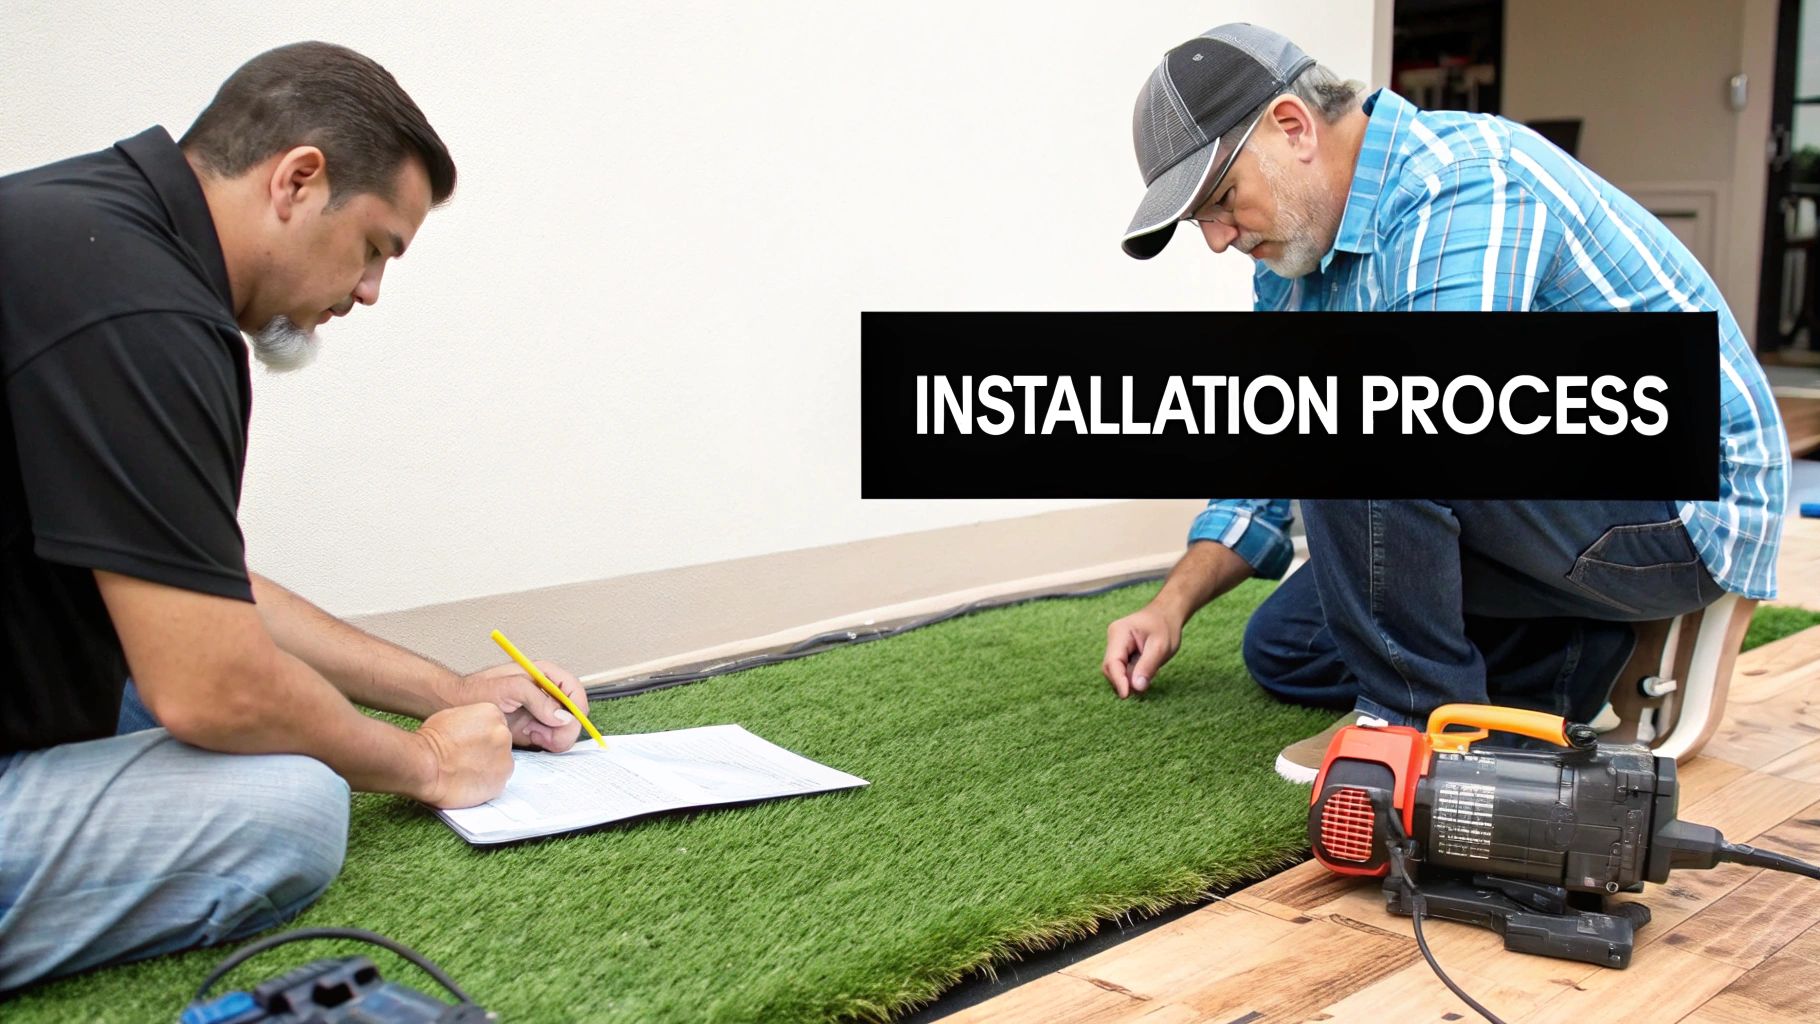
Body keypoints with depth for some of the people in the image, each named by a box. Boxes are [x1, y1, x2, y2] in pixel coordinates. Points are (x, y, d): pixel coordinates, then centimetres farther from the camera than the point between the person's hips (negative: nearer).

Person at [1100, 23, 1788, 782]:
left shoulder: (1460, 187, -25)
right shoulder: (1295, 263, 5)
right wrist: (1174, 604, 7)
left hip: (1683, 512, -10)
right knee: (1282, 650, 13)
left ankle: (1416, 711, -16)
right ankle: (1574, 660, 8)